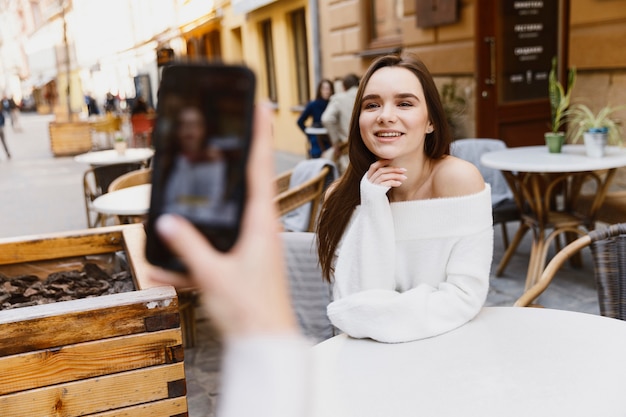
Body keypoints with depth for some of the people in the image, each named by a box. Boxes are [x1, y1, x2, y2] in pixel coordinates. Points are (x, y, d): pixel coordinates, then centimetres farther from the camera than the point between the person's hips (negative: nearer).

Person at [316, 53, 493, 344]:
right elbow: (352, 302, -13)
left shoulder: (459, 178, -13)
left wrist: (369, 317, -17)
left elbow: (466, 296, -15)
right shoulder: (342, 196, -7)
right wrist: (372, 211, -20)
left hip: (449, 343, -1)